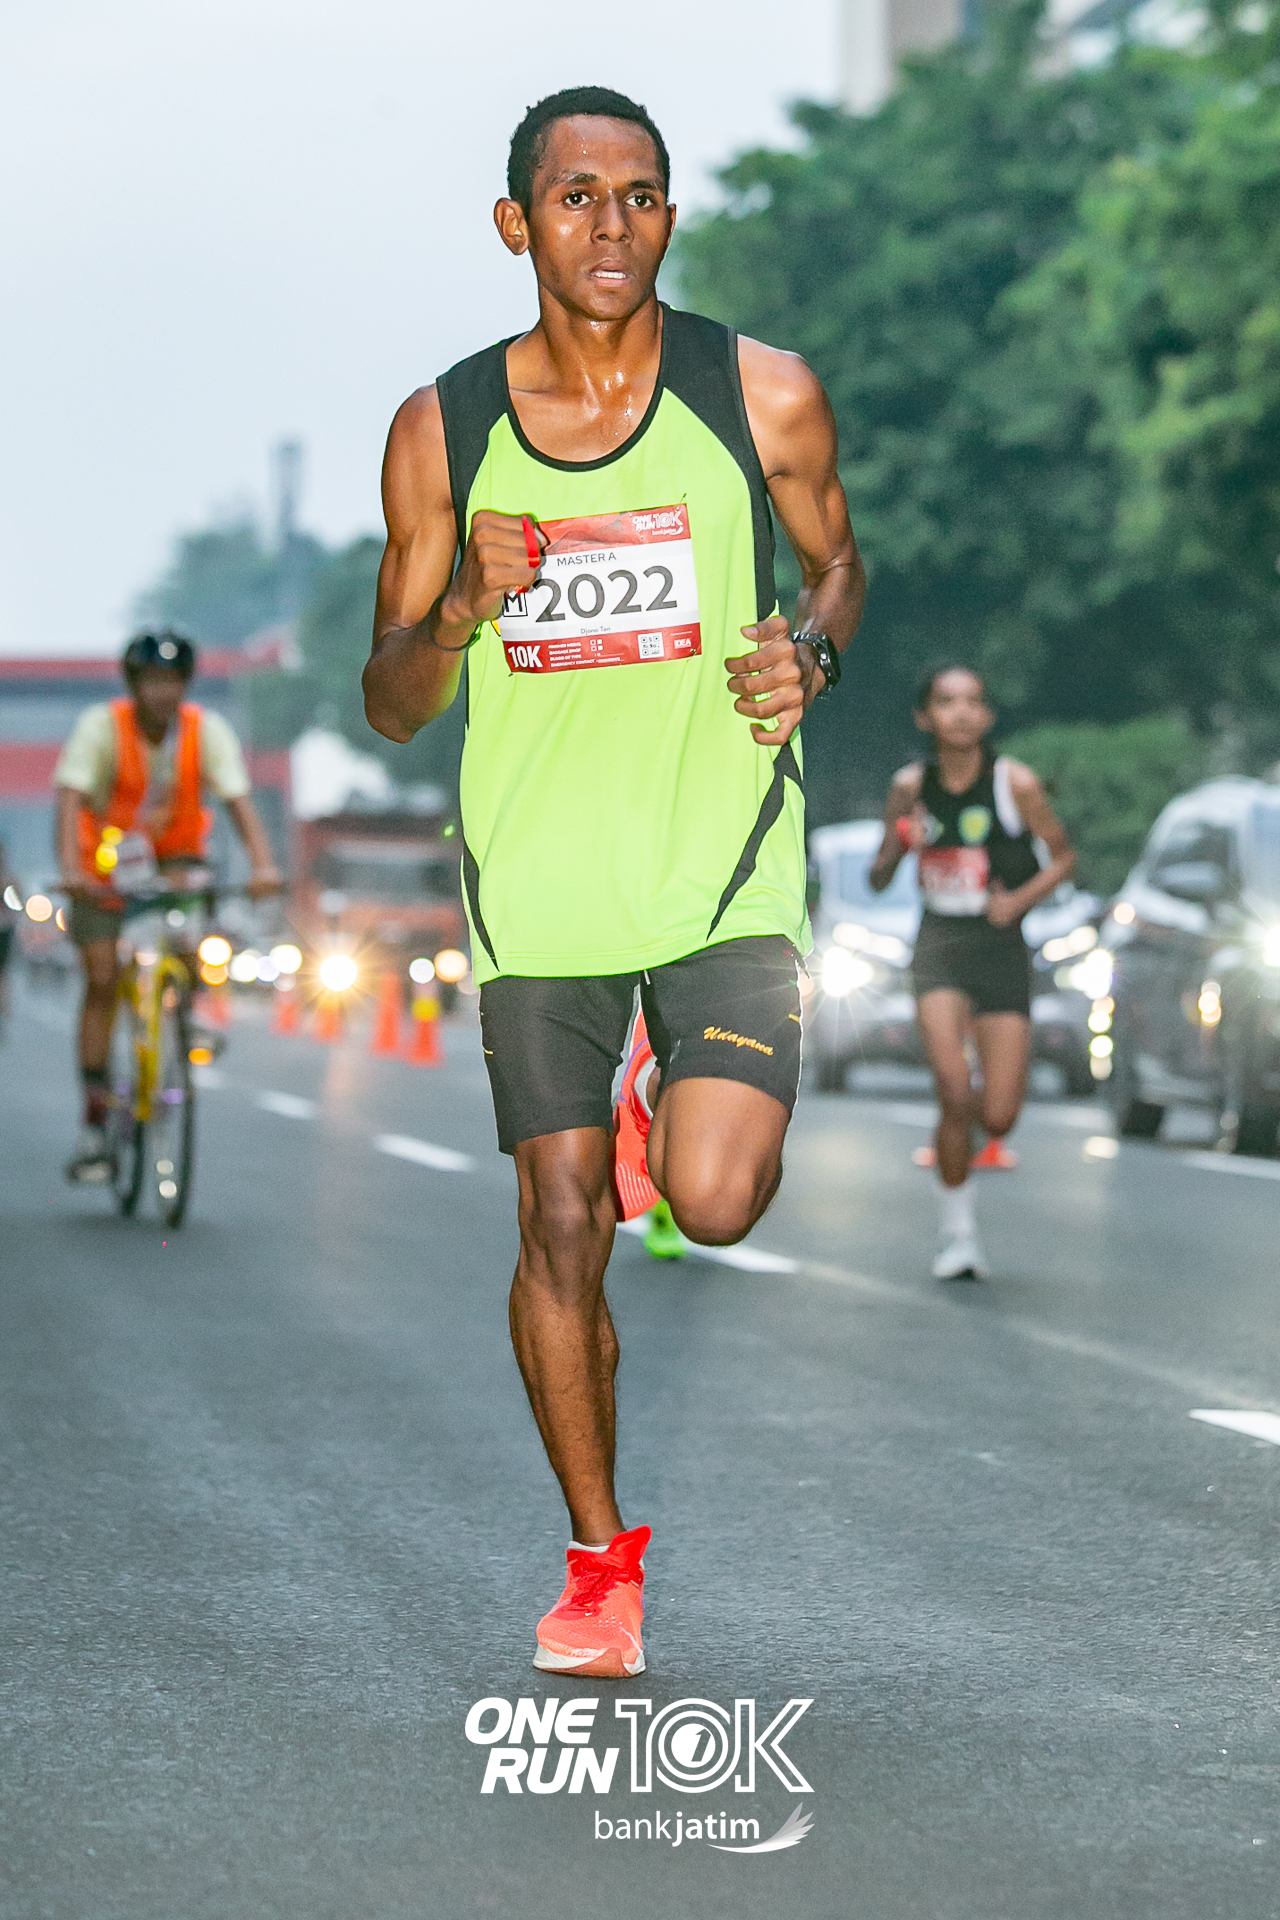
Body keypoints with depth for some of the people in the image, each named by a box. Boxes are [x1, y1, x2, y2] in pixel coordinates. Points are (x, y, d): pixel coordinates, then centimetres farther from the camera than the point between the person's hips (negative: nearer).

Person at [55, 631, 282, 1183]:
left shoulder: (207, 730, -17)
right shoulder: (100, 727, -22)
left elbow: (239, 801, -26)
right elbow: (70, 799, -31)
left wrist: (262, 864, -43)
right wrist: (70, 868, -47)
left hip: (175, 857, 1)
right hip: (105, 866, -1)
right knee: (102, 981, -10)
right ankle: (94, 1122, -6)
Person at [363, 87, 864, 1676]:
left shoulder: (764, 397, -4)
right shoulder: (441, 431, -1)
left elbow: (835, 560, 15)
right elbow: (389, 706, 4)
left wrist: (807, 654, -8)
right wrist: (461, 608, -18)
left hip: (724, 861, -1)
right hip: (538, 879, 1)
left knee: (713, 1204, -15)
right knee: (560, 1231, 3)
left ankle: (672, 1111, 23)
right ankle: (600, 1562, 21)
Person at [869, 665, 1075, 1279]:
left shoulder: (1015, 783, -7)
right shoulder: (911, 786, -1)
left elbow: (1063, 856, 4)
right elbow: (878, 880, 7)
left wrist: (1021, 899, -12)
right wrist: (899, 847, -14)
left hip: (1001, 947, 0)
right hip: (939, 948, 0)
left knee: (998, 1118, -3)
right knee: (955, 1093, -18)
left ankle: (953, 1128, 35)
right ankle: (956, 1233, 0)